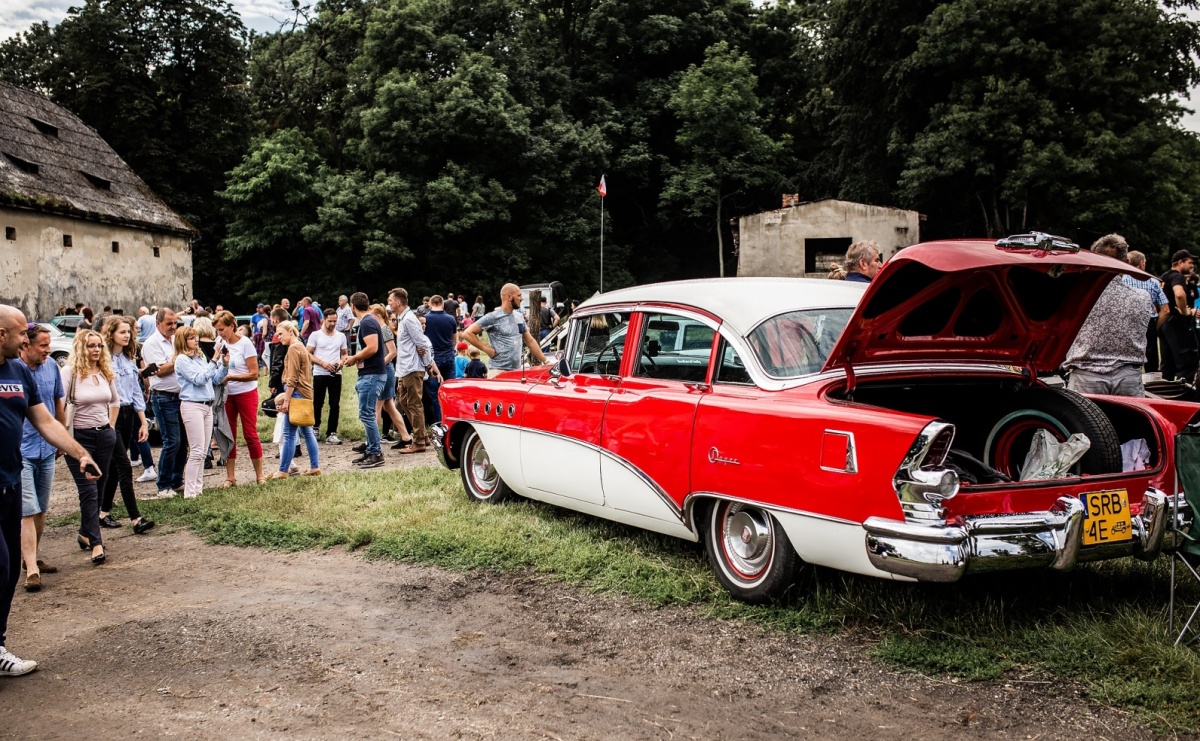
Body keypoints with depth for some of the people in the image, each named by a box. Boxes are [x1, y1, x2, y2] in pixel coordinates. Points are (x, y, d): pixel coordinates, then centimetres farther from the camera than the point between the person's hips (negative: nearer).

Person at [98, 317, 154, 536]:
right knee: (124, 467, -10)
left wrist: (143, 422, 14)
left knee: (113, 466, 14)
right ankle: (135, 518, -10)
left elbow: (136, 392, 15)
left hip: (128, 414, 7)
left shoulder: (130, 359, 13)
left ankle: (104, 512, 24)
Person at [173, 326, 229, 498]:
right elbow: (199, 379, -16)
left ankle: (198, 487, 17)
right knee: (196, 451, -9)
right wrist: (214, 361, -17)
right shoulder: (182, 359, -8)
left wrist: (225, 363, 1)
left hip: (207, 406, 8)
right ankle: (190, 492, -5)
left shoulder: (201, 357, 14)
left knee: (203, 452, 10)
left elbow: (216, 379, 16)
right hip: (192, 406, -8)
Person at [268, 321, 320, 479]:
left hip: (297, 393, -10)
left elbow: (292, 378, -16)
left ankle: (283, 471, -4)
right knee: (307, 431, 12)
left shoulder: (293, 348, -11)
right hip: (305, 394, 10)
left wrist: (286, 400, -17)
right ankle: (315, 467, 14)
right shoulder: (300, 346, 18)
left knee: (289, 433, -7)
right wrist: (286, 395, 20)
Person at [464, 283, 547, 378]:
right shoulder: (493, 317, -7)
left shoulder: (519, 317, 15)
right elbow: (467, 333, -9)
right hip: (498, 371, -7)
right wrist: (487, 349, -10)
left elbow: (530, 341, 21)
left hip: (516, 371, 7)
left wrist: (545, 362, 17)